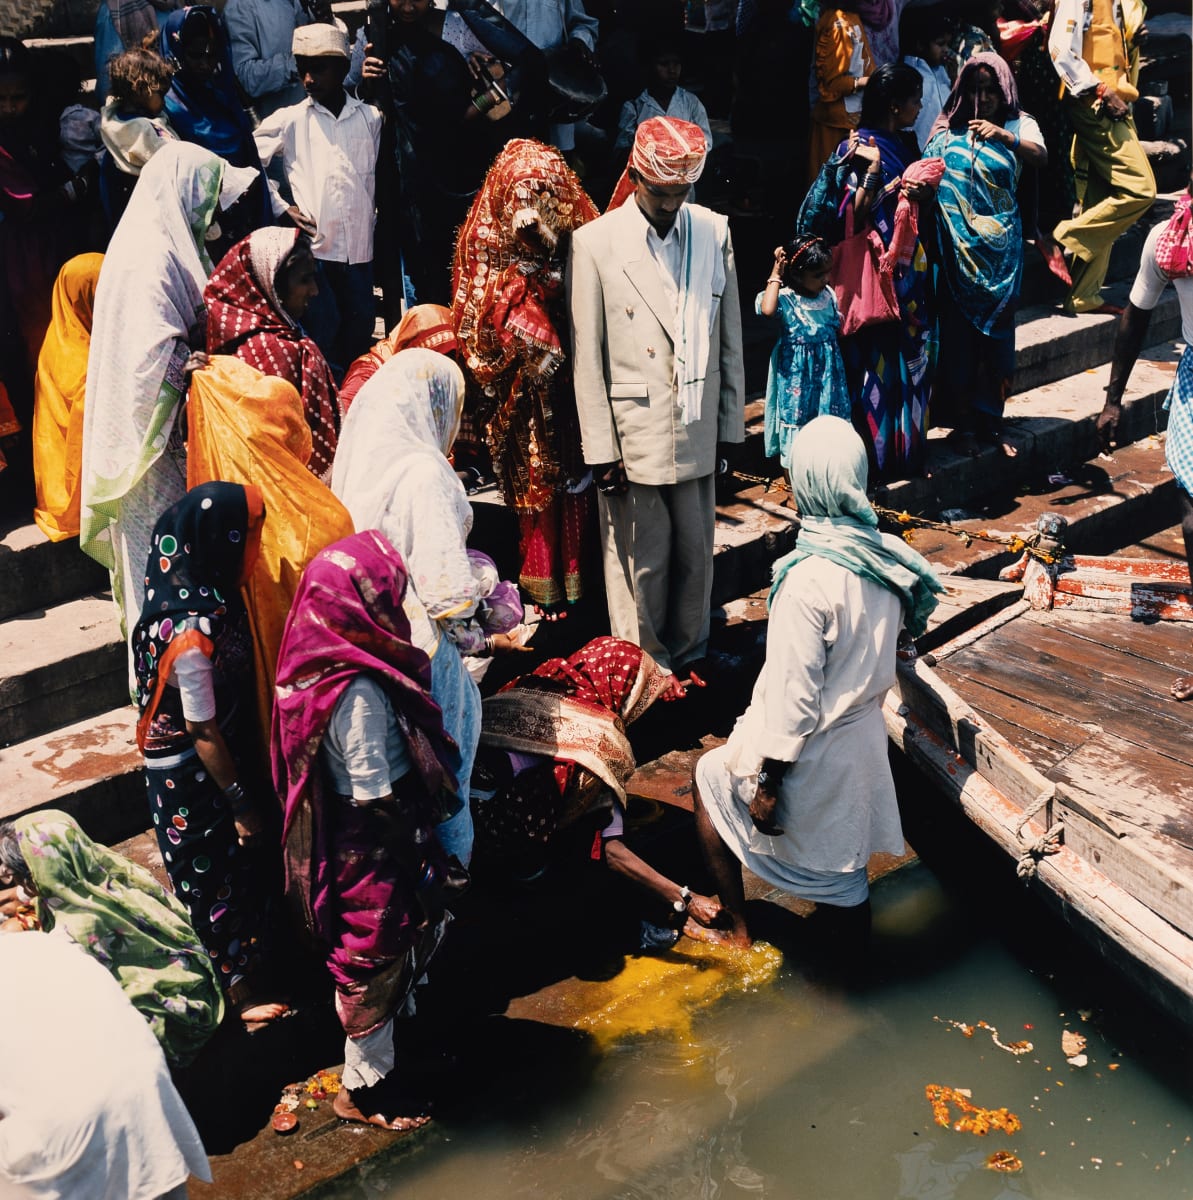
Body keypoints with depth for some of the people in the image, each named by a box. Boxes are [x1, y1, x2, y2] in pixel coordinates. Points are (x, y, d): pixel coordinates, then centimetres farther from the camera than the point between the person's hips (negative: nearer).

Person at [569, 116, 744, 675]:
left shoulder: (714, 232, 3)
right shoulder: (595, 243, -8)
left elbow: (730, 339, 8)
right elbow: (588, 356, -7)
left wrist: (729, 423, 8)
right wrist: (599, 448, -8)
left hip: (698, 431, 4)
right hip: (634, 434, -3)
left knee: (695, 551, 15)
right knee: (640, 561, 7)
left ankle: (690, 655, 35)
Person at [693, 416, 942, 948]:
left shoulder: (809, 580, -28)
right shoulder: (888, 556, -6)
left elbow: (794, 698, -24)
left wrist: (768, 785, -15)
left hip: (814, 754, -6)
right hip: (864, 741, 6)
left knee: (710, 780, 19)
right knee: (842, 853, 23)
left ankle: (736, 929, 27)